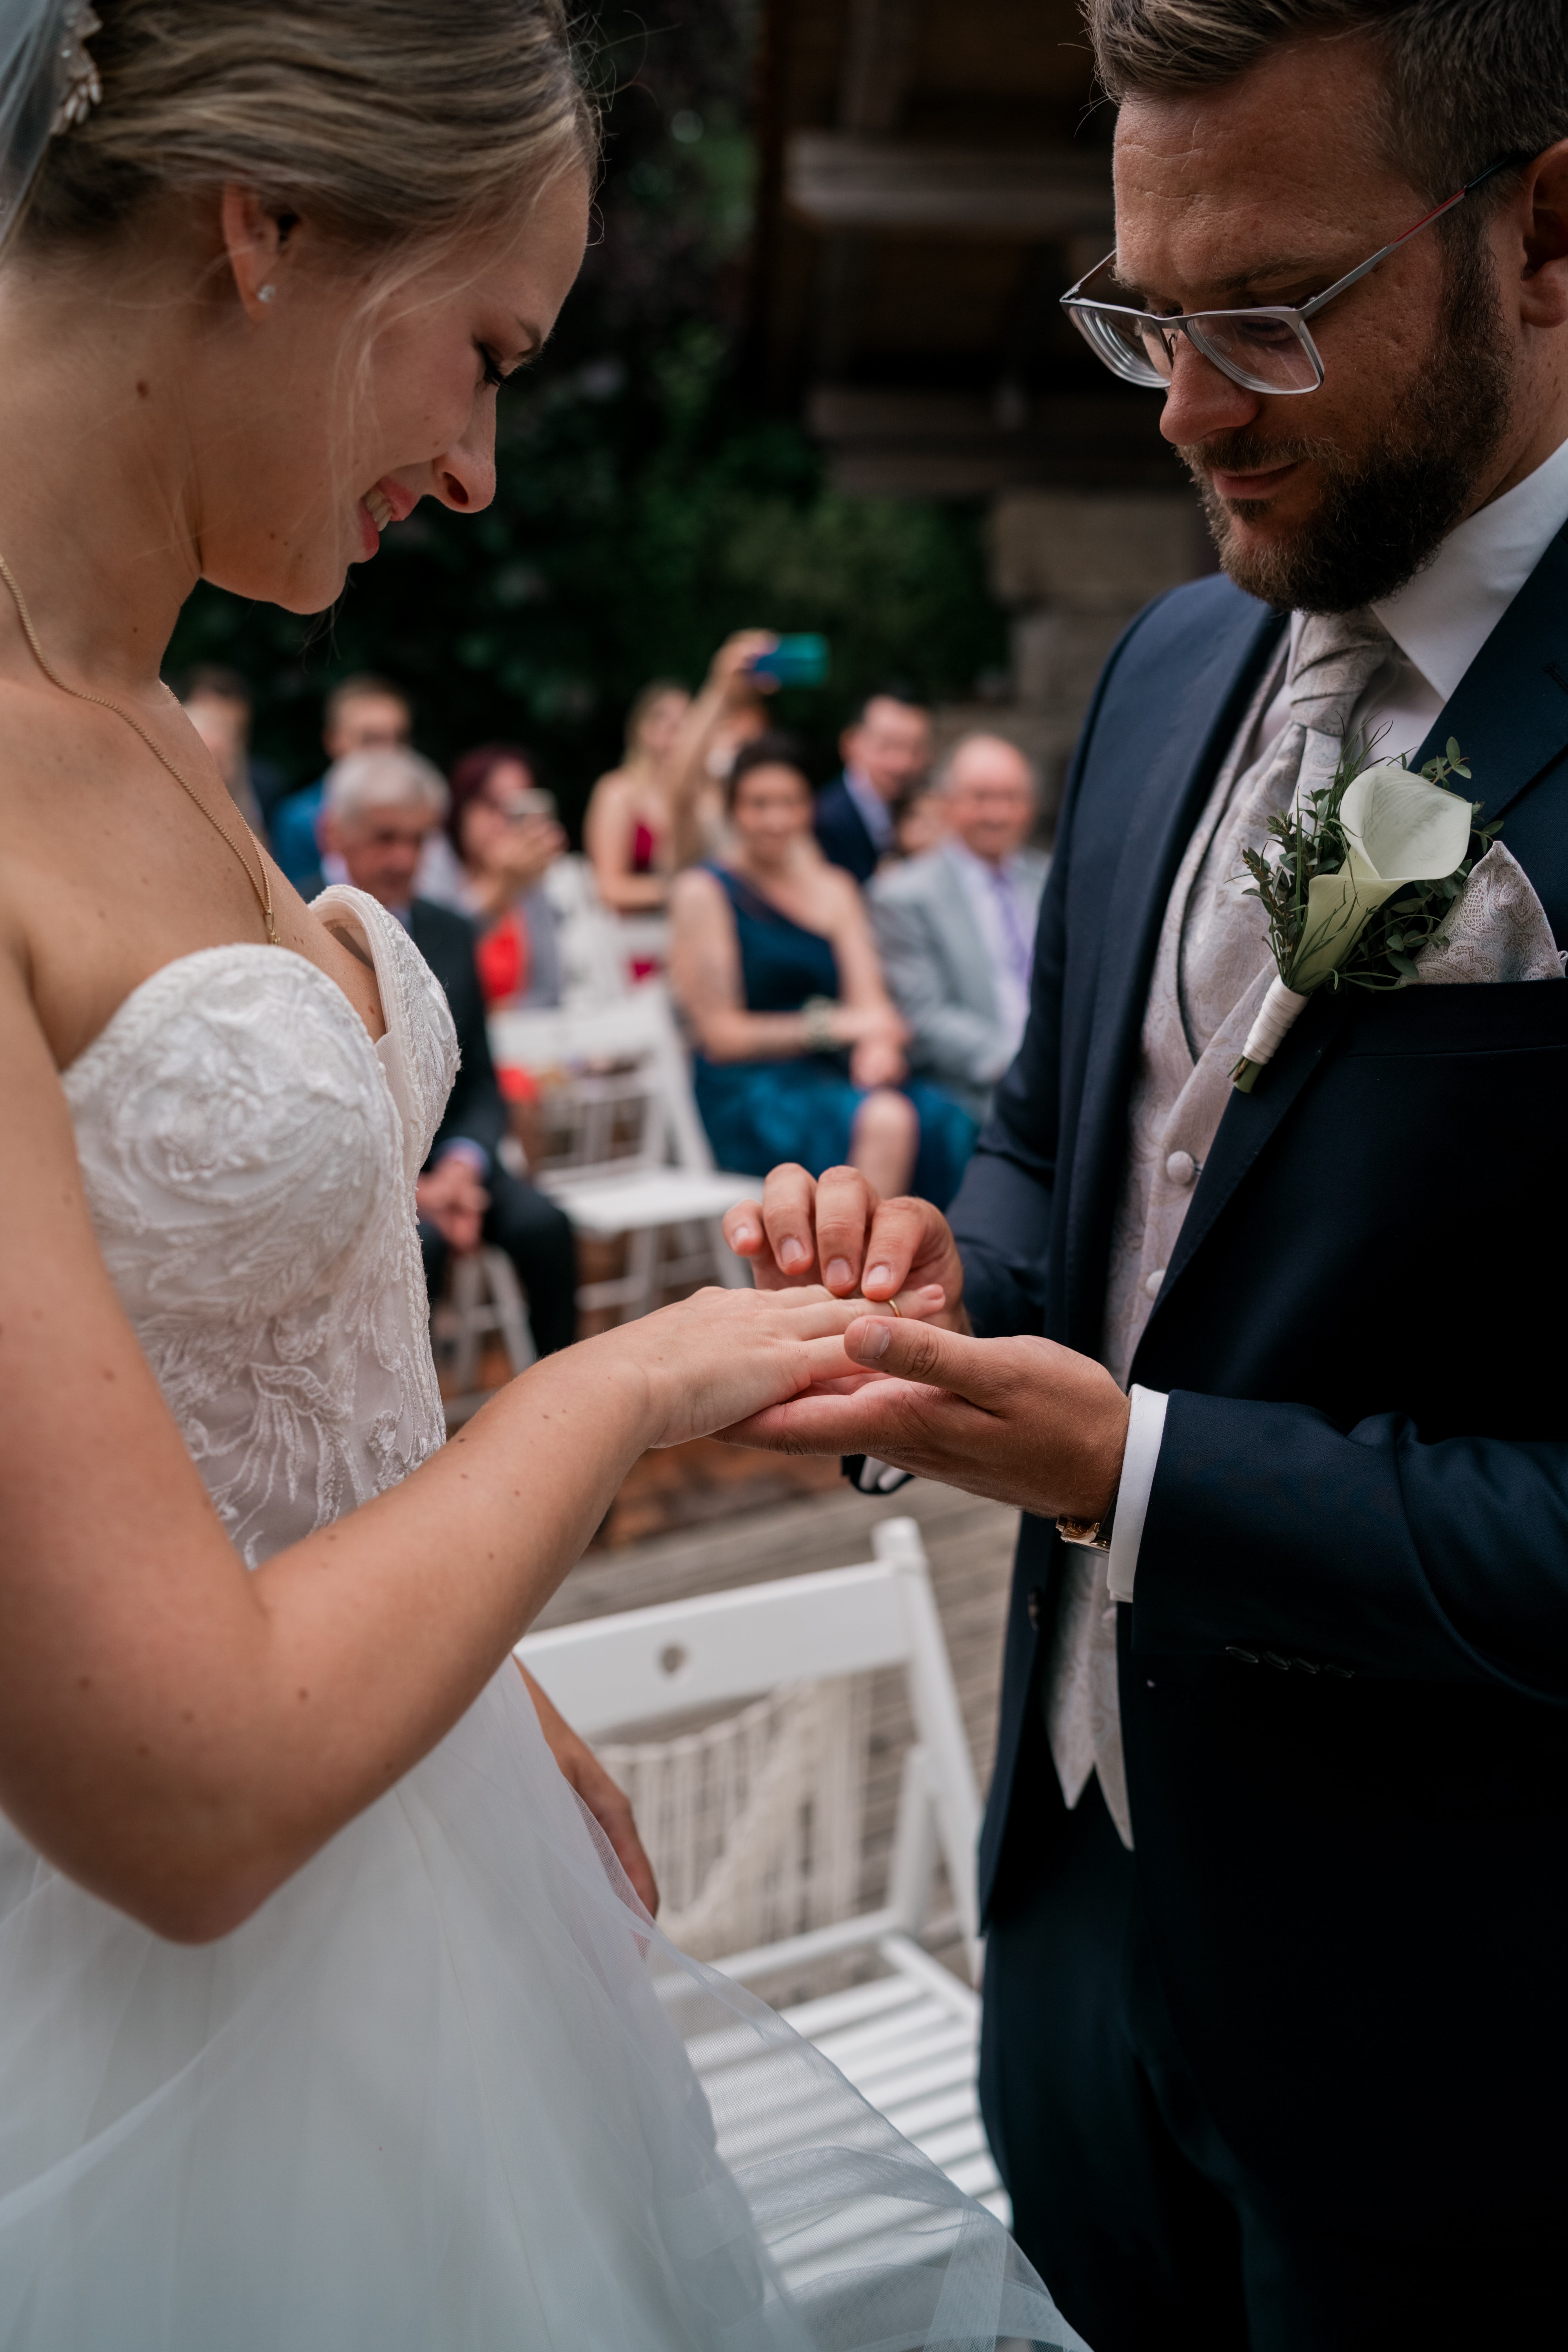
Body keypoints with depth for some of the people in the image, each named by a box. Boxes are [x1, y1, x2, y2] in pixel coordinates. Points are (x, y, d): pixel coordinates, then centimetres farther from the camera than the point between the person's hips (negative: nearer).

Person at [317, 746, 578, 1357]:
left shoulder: (450, 934, 11)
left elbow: (481, 1083, 12)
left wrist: (462, 1163, -11)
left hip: (443, 1163, 4)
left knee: (541, 1223, -23)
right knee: (415, 1239, -33)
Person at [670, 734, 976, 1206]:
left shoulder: (834, 889, 19)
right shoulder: (703, 892, 2)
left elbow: (871, 1003, 8)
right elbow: (720, 1035, -4)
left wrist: (880, 1044, -16)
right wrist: (829, 1026, -10)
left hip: (833, 1076, 5)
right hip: (747, 1090, -5)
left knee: (947, 1127, -28)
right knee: (883, 1121, -35)